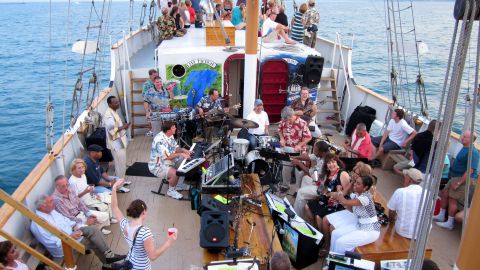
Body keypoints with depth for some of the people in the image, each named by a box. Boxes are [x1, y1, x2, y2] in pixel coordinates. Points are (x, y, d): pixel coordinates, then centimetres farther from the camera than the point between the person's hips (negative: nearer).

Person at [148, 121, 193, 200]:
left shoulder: (170, 136, 0)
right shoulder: (159, 140, -30)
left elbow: (175, 147, 10)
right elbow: (167, 156, -34)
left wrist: (183, 150, -9)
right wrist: (180, 154, -30)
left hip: (169, 161, 10)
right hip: (158, 166, -10)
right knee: (175, 173, -30)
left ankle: (179, 184, 22)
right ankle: (171, 191, -2)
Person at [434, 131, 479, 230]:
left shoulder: (472, 152, -21)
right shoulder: (464, 149, 10)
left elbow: (470, 170, -26)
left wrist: (458, 183, -22)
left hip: (465, 180, -9)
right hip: (456, 177, 9)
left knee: (452, 199, -3)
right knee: (444, 193, 14)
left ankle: (449, 223, 10)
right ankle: (441, 216, 28)